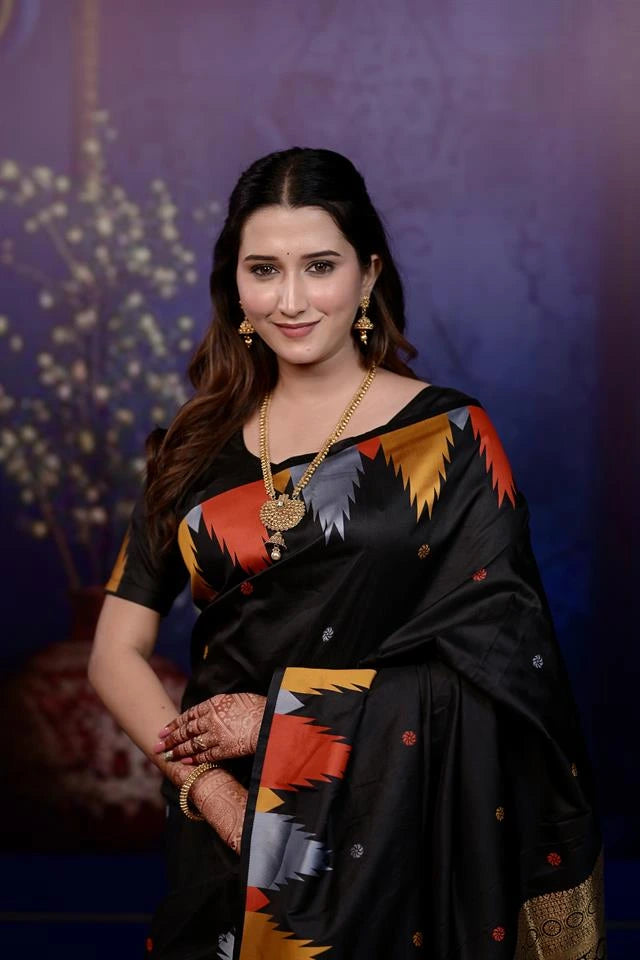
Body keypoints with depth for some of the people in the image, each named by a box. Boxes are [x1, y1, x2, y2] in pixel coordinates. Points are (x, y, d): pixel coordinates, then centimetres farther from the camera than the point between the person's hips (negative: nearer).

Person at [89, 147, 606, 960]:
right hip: (224, 835, 3)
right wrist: (210, 790, -15)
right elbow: (117, 655, 1)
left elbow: (494, 668, -11)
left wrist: (284, 716, -13)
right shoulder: (197, 448, 3)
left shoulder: (450, 436, -6)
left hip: (391, 839, -2)